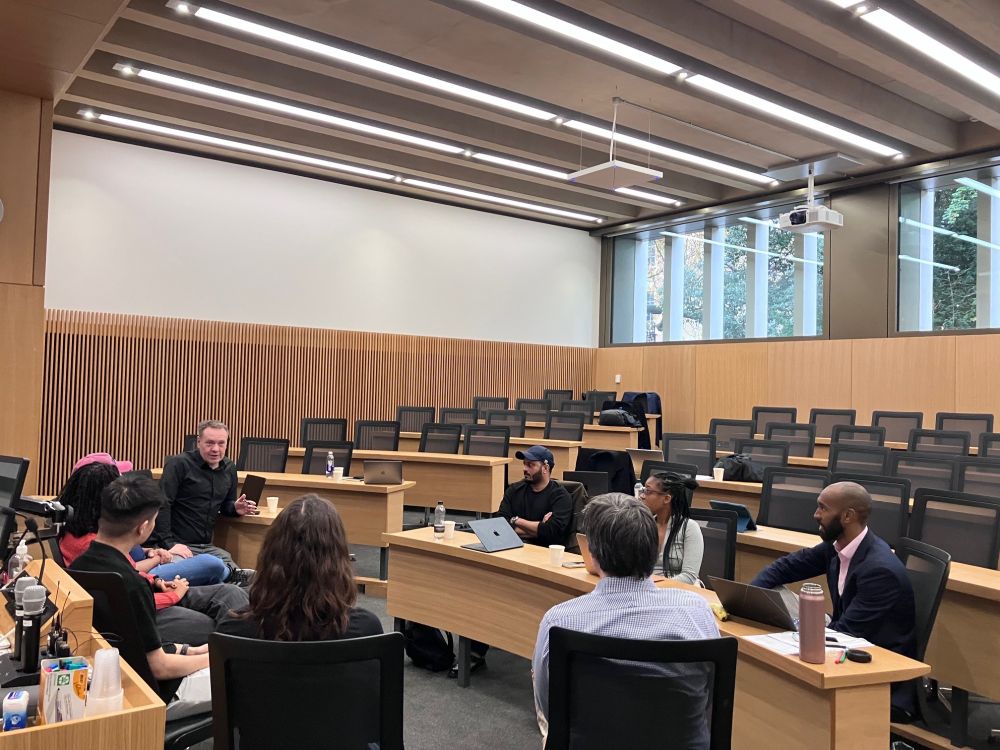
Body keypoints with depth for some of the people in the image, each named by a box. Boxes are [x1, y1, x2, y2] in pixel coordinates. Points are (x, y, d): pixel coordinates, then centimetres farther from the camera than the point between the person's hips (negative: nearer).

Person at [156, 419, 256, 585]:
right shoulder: (179, 464, -6)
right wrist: (169, 543, -22)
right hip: (178, 544, -7)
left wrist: (235, 508, 1)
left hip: (207, 546, 7)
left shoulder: (229, 469, 14)